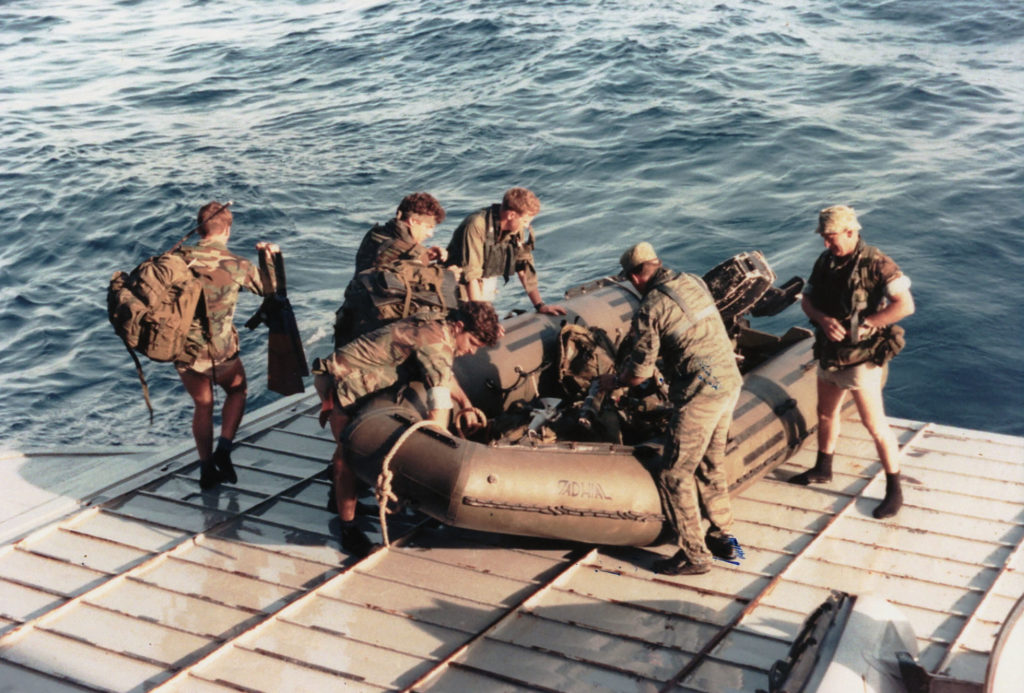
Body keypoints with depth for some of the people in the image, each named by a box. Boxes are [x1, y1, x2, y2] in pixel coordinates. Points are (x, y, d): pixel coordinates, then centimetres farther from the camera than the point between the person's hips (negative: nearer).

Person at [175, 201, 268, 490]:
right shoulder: (238, 265, -10)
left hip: (184, 351, 2)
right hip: (221, 353, -2)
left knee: (202, 405, 24)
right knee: (237, 391, 27)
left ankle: (207, 471, 26)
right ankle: (224, 449, 11)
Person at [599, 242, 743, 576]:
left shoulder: (650, 308, -13)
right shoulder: (694, 282, 10)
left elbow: (639, 373, -9)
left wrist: (612, 381, 14)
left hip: (701, 394, -8)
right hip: (731, 382, 9)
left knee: (675, 475, 3)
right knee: (711, 465, 23)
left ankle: (694, 555, 9)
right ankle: (722, 538, 33)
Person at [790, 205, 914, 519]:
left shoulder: (876, 264, -20)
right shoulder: (825, 261, 2)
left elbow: (905, 305, -28)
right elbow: (806, 299, 4)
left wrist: (864, 324, -27)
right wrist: (823, 319, -17)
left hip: (861, 359, -7)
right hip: (829, 353, 8)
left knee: (875, 425, -3)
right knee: (826, 412, 23)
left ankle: (894, 490, 8)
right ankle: (822, 469, 44)